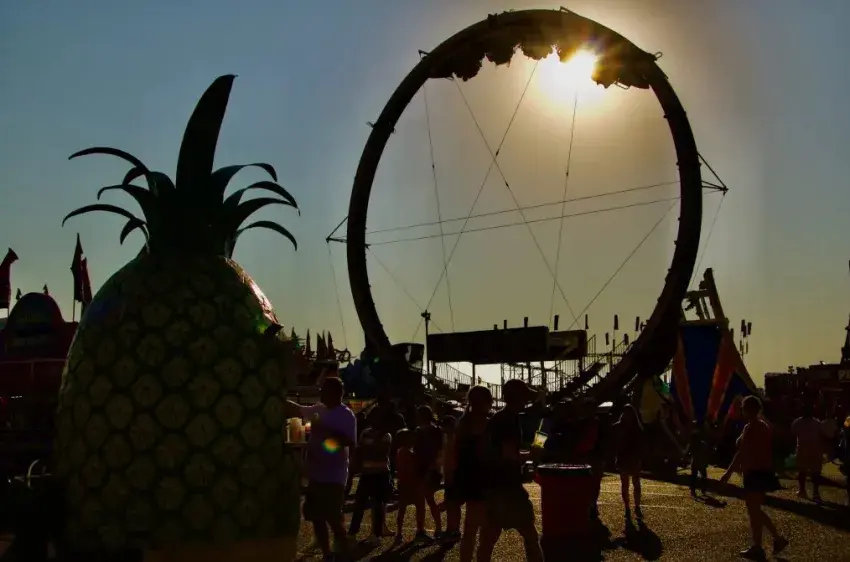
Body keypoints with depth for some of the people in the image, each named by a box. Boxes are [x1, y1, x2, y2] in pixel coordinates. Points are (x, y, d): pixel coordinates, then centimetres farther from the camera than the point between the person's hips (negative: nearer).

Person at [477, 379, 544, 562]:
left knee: (489, 537, 8)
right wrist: (530, 454, -7)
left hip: (493, 485, 9)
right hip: (507, 486, -9)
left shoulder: (495, 419, 13)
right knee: (529, 535, 0)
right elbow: (510, 455, -22)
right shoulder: (509, 420, -15)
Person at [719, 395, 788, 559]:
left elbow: (742, 453, -22)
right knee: (755, 510, 18)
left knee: (753, 511, -1)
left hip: (755, 474, -10)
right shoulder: (764, 425, 12)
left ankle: (757, 548, 4)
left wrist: (729, 472, -20)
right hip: (763, 472, 10)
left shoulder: (751, 428, -18)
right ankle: (778, 538, 19)